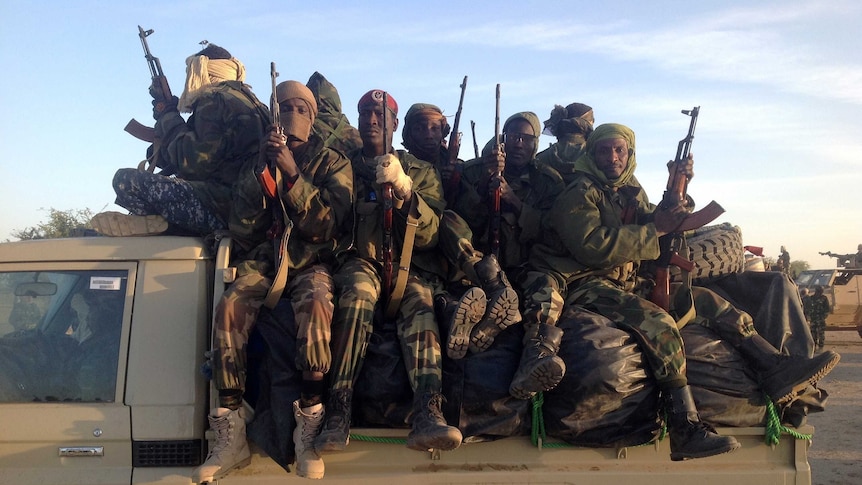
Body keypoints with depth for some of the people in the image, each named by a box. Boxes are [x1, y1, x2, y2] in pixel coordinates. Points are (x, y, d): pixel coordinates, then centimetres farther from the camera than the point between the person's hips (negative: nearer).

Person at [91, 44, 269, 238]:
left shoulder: (216, 101, -8)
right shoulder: (240, 100, 24)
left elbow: (192, 164, -15)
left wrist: (170, 118, -1)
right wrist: (166, 118, 20)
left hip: (222, 205, -11)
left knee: (126, 179, -18)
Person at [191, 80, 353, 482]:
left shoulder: (333, 164, 7)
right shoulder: (255, 165, 14)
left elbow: (328, 224, -8)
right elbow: (242, 231, 2)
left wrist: (292, 174, -18)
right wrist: (262, 171, -10)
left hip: (313, 261, -2)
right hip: (263, 260, 2)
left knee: (315, 304, -37)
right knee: (229, 305, -30)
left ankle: (308, 431, -29)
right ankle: (231, 437, -25)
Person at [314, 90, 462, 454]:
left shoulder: (421, 172, 18)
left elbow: (431, 235, 3)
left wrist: (404, 191, -12)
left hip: (407, 264, 0)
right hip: (359, 260, 0)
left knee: (420, 304, -34)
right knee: (357, 294, -36)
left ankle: (427, 415, -50)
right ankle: (337, 414, -41)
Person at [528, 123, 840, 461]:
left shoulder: (632, 193, 18)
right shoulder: (579, 194, -7)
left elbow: (661, 227, 17)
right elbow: (593, 247, -21)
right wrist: (655, 229, -18)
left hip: (628, 285, 9)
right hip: (586, 285, -9)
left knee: (708, 302, 1)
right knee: (658, 324, -31)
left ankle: (777, 370, -2)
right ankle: (686, 433, -34)